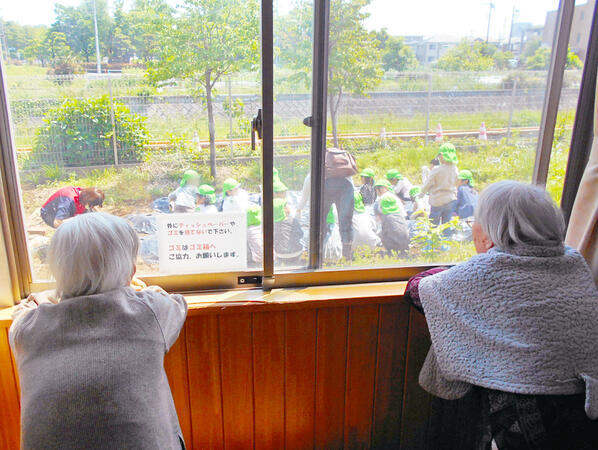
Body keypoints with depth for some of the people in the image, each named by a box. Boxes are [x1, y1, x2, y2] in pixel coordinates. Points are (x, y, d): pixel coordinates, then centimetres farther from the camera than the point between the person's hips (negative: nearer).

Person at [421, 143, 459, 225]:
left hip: (437, 202, -5)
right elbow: (456, 185, 10)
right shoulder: (455, 169, -2)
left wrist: (421, 194, 10)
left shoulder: (436, 170, -17)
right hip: (451, 201, 5)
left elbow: (427, 185, -7)